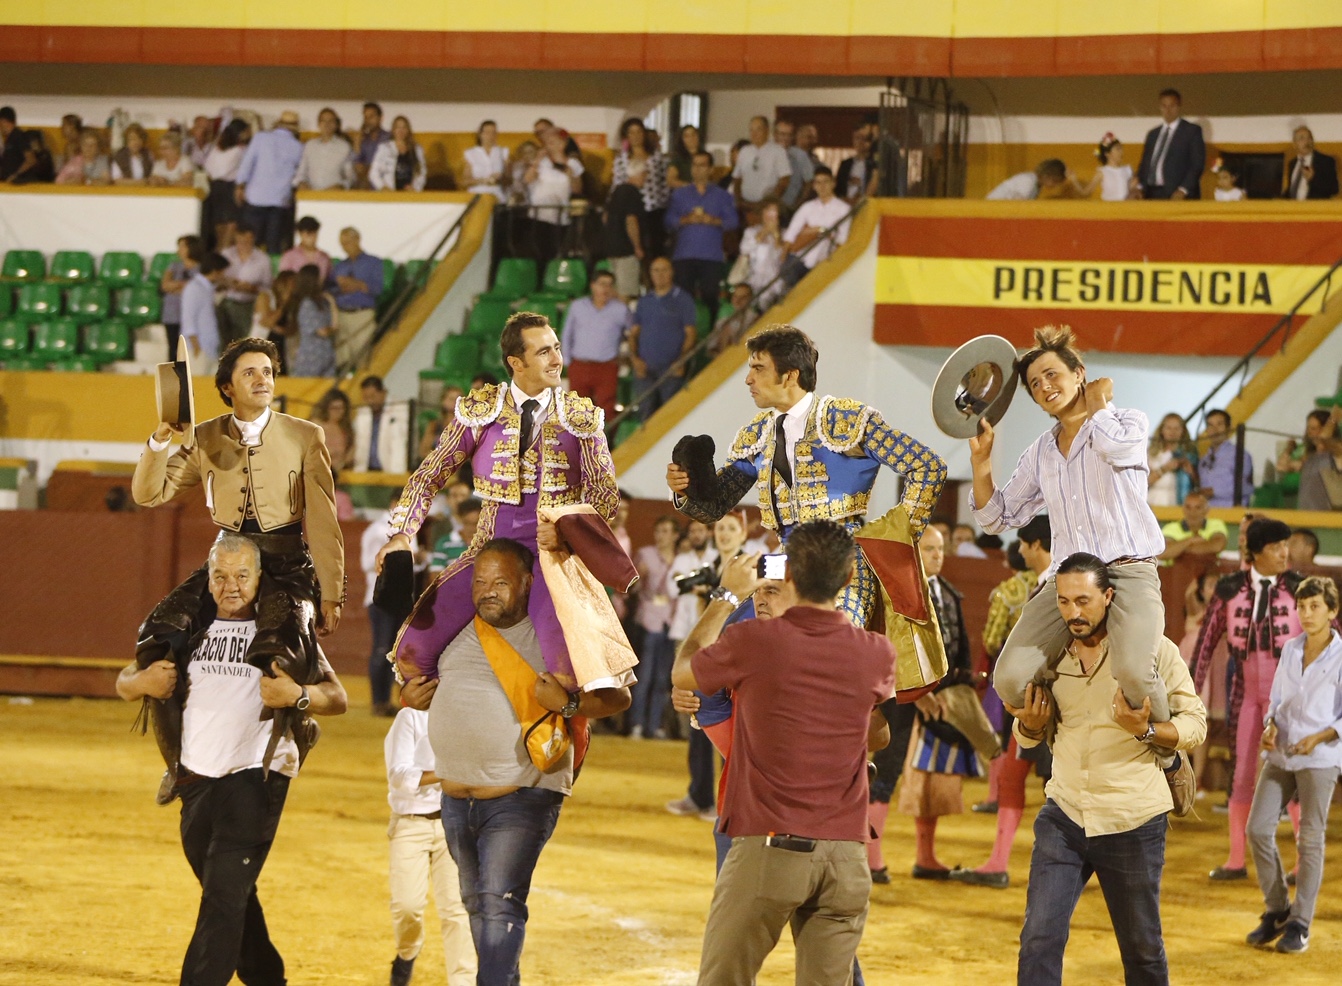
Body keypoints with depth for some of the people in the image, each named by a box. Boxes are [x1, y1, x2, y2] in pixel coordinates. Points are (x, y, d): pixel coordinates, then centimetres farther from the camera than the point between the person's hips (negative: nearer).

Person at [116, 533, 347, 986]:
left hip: (256, 777, -6)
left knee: (225, 895, -14)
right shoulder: (191, 629, 12)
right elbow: (125, 680, 17)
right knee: (231, 896, 16)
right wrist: (140, 682, -6)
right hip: (197, 779, 6)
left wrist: (297, 696, -23)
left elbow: (337, 697, -4)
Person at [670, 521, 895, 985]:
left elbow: (681, 673, 13)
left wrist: (727, 596, 24)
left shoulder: (754, 641, -9)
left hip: (767, 847, -3)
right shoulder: (877, 655, 1)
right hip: (845, 856, 3)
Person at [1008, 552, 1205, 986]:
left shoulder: (1154, 650, -9)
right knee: (1039, 938, -9)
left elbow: (1195, 722, -6)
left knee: (1142, 947, 11)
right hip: (1064, 818, 3)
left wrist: (1145, 730, -24)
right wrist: (1030, 722, -10)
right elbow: (1030, 737, 14)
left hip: (1133, 824, -2)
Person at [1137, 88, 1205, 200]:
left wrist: (1183, 190, -15)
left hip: (1178, 195, -5)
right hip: (1152, 194, 5)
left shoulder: (1192, 131, 6)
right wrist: (1140, 189, 2)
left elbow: (1197, 164, -3)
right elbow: (1144, 164, 20)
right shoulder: (1153, 134, 21)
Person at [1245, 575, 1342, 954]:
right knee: (1258, 828, -1)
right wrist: (1270, 727, -2)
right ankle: (1277, 909, 14)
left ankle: (1300, 923, 7)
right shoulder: (1290, 650, 9)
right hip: (1280, 755, 5)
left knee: (1310, 840, 0)